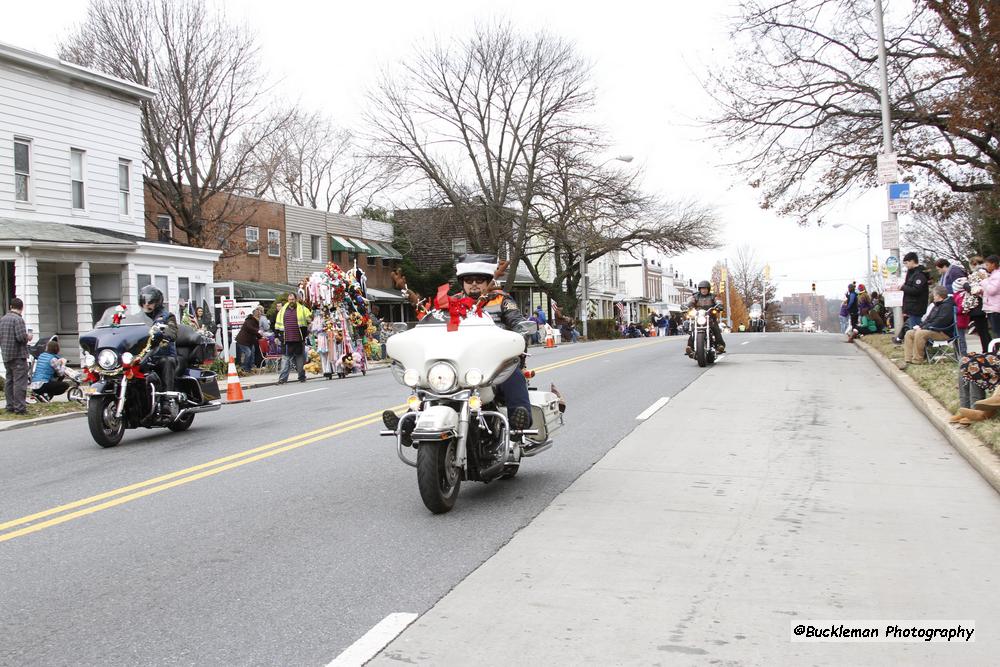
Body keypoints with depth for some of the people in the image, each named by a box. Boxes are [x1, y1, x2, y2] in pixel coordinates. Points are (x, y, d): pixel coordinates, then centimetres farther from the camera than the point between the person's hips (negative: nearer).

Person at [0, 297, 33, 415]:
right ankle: (20, 407, -9)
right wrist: (28, 337, -3)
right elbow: (21, 337, -22)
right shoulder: (18, 319, -15)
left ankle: (10, 406, 17)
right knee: (20, 382, -7)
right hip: (18, 355, -8)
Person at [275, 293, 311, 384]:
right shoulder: (282, 310, 12)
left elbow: (310, 320, 4)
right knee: (285, 358, -2)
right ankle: (282, 378, -4)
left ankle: (302, 376, 18)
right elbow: (278, 324, 19)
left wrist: (305, 333, -2)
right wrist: (278, 335, 14)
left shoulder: (302, 309, 4)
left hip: (299, 339, -1)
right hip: (287, 340, 1)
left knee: (300, 357, 8)